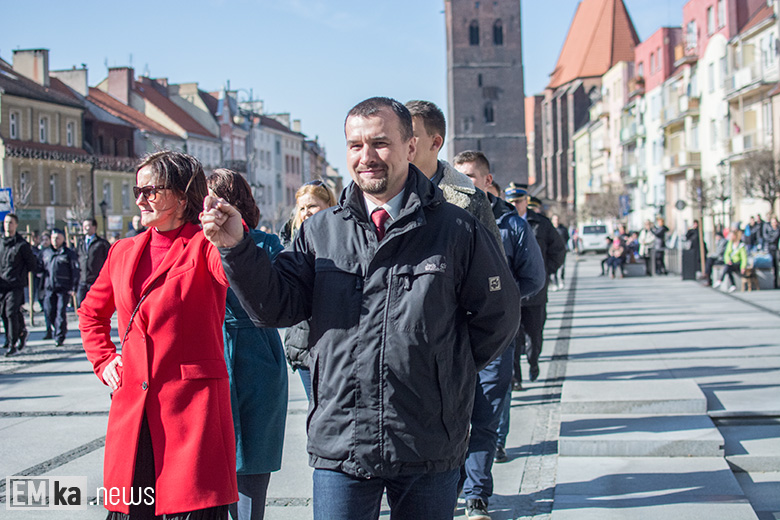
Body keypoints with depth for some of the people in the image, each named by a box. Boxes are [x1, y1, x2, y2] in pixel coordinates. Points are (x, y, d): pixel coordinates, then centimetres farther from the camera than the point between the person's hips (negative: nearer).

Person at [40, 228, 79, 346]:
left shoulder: (69, 254, 1)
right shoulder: (45, 253, 15)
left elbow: (75, 271, -1)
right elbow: (41, 269, 21)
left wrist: (74, 288, -8)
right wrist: (42, 286, 12)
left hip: (64, 288, -4)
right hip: (49, 288, 4)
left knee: (61, 313, -7)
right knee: (49, 311, 3)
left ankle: (60, 337, -1)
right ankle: (55, 329, 28)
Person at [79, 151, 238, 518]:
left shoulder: (203, 246, -2)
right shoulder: (123, 252, 15)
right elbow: (91, 312, 31)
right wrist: (103, 360, 17)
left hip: (192, 404, -5)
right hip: (131, 404, 5)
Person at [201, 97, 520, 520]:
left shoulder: (455, 229, -1)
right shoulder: (320, 231, 6)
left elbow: (498, 313, 6)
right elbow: (276, 306, -1)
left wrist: (445, 372, 4)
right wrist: (236, 248, -14)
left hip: (430, 452, -1)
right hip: (339, 444, 1)